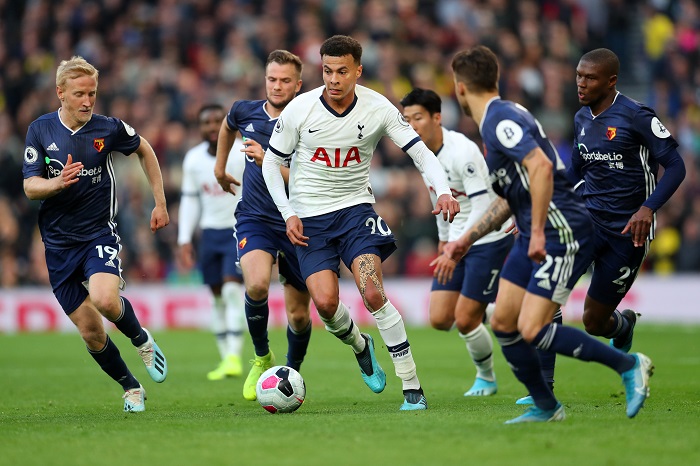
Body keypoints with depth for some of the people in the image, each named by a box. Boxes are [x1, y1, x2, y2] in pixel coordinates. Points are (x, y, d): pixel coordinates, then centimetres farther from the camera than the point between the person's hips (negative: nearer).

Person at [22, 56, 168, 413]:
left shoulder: (108, 128, -6)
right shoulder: (40, 130, -2)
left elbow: (145, 151, 14)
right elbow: (30, 186, -3)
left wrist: (160, 202, 12)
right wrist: (58, 183, -25)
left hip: (99, 234, -2)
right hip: (59, 244, 2)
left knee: (104, 300, -30)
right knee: (91, 333, 1)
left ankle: (141, 339, 2)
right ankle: (130, 388, 24)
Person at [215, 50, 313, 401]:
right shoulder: (245, 111, 0)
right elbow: (228, 126, 27)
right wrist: (220, 167, 31)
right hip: (255, 218, 1)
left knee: (298, 315, 6)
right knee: (257, 284, -29)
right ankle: (262, 358, -5)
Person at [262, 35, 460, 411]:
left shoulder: (377, 109, -9)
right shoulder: (299, 109, -10)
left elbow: (420, 152, -6)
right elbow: (272, 162, 2)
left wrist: (443, 191, -24)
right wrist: (288, 214, -7)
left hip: (355, 208, -1)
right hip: (309, 217, 1)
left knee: (372, 292, -20)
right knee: (326, 302, -15)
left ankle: (412, 387, -12)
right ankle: (360, 347, 22)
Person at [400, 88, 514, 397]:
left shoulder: (462, 152, -23)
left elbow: (483, 207, -26)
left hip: (488, 240, -7)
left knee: (465, 321, -8)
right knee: (440, 320, -2)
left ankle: (486, 377, 16)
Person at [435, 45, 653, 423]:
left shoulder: (501, 119, -15)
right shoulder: (496, 121, 17)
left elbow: (541, 166, -30)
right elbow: (507, 200, 26)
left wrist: (538, 231, -29)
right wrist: (464, 242, 26)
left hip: (562, 234, -10)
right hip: (534, 236, 10)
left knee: (531, 329, -14)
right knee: (502, 323, 7)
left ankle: (628, 365, -4)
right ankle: (545, 407, 17)